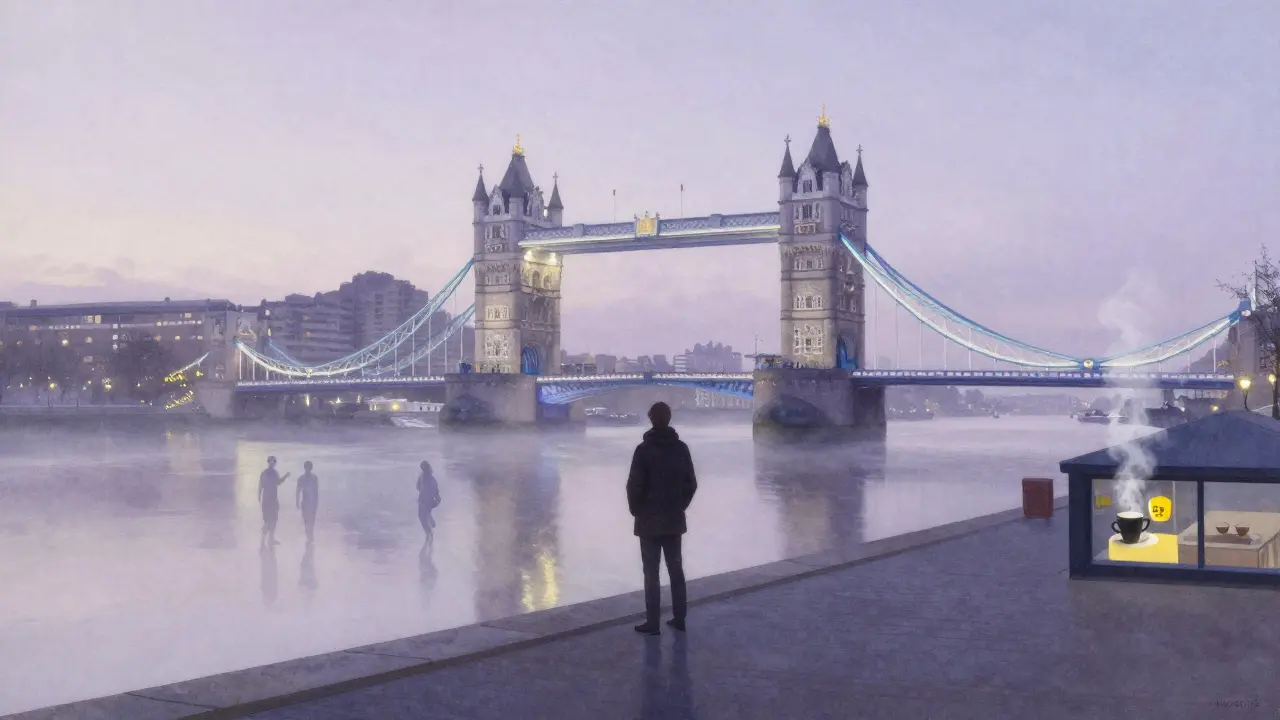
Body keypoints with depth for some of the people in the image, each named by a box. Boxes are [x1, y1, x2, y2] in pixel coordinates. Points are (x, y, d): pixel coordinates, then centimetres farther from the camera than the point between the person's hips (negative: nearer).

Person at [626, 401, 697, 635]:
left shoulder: (644, 449, -13)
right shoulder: (681, 448, 1)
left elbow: (634, 485, -15)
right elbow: (691, 483, 5)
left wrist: (636, 510, 1)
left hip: (649, 520, -4)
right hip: (675, 519, 4)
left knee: (651, 572, 0)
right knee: (676, 568, 13)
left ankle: (652, 623, 2)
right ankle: (679, 618, 18)